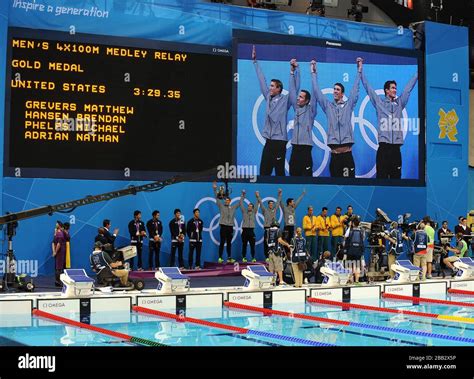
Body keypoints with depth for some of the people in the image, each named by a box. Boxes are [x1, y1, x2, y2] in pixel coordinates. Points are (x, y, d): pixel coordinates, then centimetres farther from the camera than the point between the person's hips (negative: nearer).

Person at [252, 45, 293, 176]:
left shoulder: (285, 100, -2)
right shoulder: (268, 98, 11)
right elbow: (262, 80, 13)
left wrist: (292, 71, -21)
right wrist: (255, 61, 15)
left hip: (279, 141, -5)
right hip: (268, 141, 5)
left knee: (279, 172, -2)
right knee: (264, 171, 3)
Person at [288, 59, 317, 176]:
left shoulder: (310, 110, 1)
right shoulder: (297, 108, 13)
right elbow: (293, 89, 13)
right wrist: (293, 71, 9)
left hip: (305, 148, -5)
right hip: (295, 148, 5)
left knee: (306, 175, -8)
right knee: (293, 174, 4)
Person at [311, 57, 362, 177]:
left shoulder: (348, 105, 9)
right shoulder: (328, 106, 13)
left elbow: (355, 90, 7)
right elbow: (317, 91, 13)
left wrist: (359, 71, 5)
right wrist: (313, 73, 12)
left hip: (347, 153, -2)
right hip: (334, 154, 2)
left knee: (348, 180, -7)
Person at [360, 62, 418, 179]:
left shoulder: (399, 103, 15)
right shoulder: (379, 103, 7)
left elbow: (409, 88, 22)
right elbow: (368, 87, 7)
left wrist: (418, 73, 26)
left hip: (396, 148, 3)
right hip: (384, 147, -3)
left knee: (396, 176, 3)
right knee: (382, 176, -6)